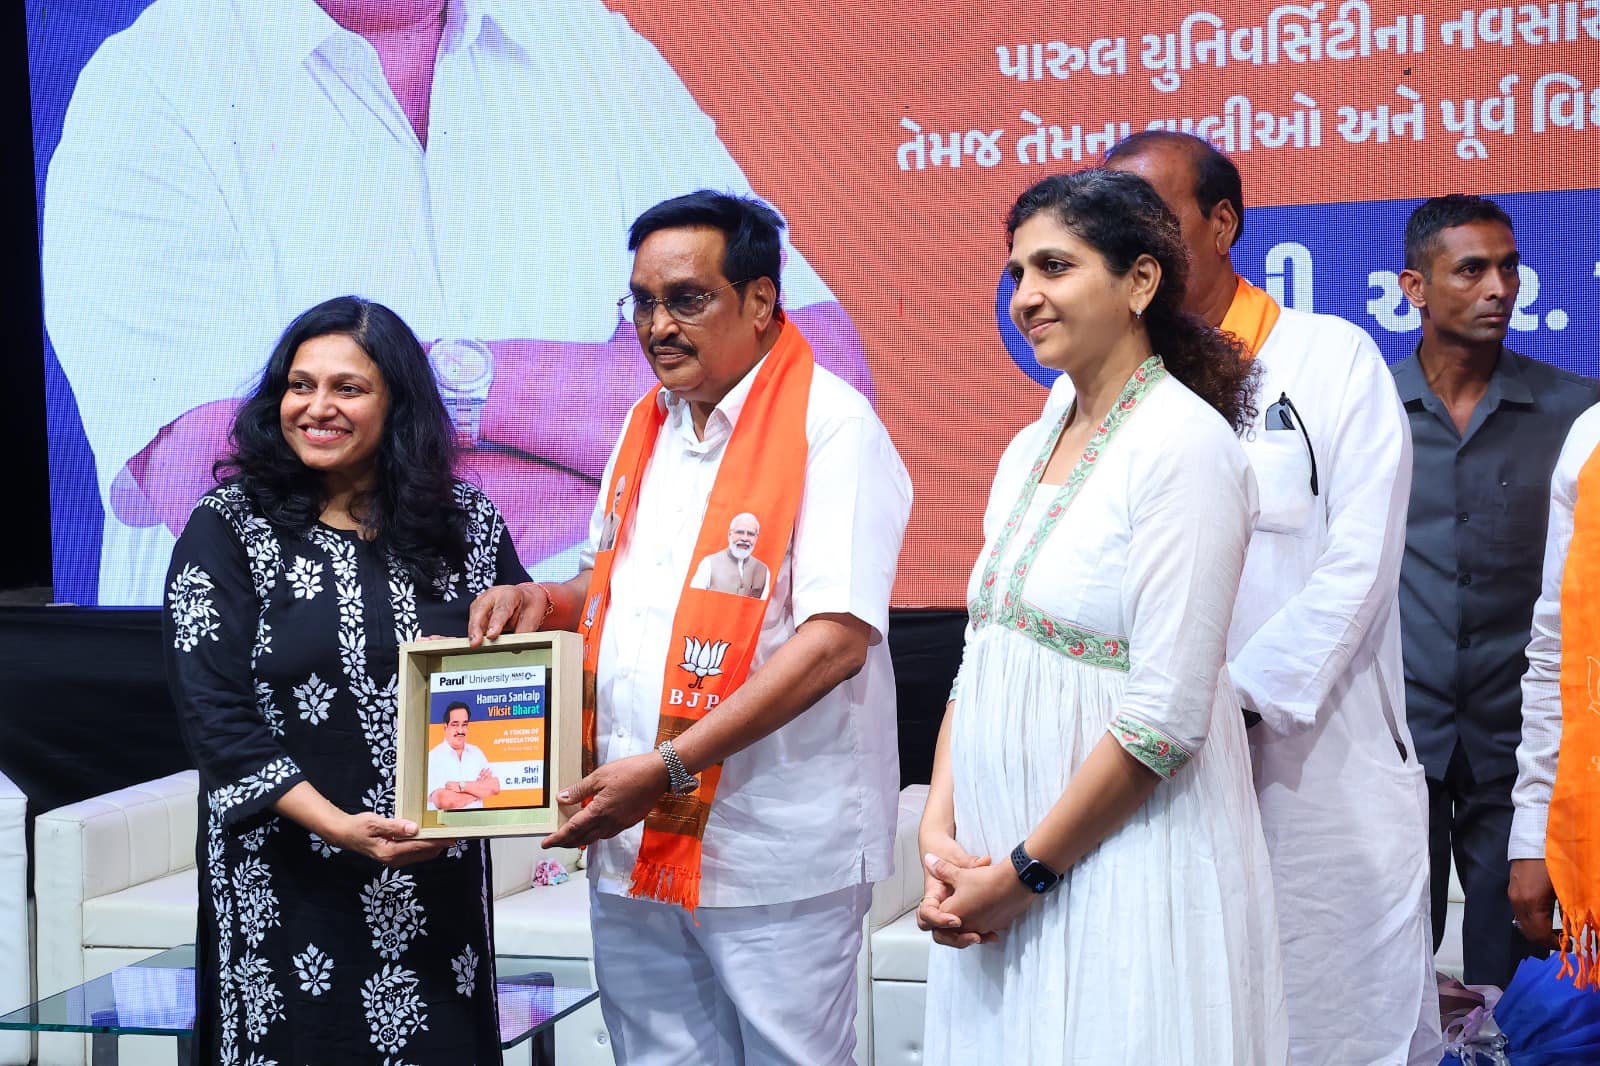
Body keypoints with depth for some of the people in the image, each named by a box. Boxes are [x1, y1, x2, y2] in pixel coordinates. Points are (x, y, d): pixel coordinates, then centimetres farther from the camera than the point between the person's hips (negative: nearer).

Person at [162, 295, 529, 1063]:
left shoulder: (465, 523, 5)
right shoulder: (228, 527, -3)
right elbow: (213, 713, -9)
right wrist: (338, 826, -19)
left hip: (436, 878, 2)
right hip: (287, 885, -2)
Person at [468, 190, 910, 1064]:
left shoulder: (831, 426, -11)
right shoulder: (646, 425, 13)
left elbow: (835, 639, -19)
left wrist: (668, 766, -22)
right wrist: (545, 600, 4)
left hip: (772, 852, -7)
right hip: (630, 843, 7)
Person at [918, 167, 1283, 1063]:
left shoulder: (1185, 443, -13)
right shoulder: (1029, 450, 11)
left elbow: (1168, 715, -18)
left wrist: (1027, 871, -14)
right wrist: (939, 832, -2)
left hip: (1125, 873, -7)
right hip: (997, 854, 7)